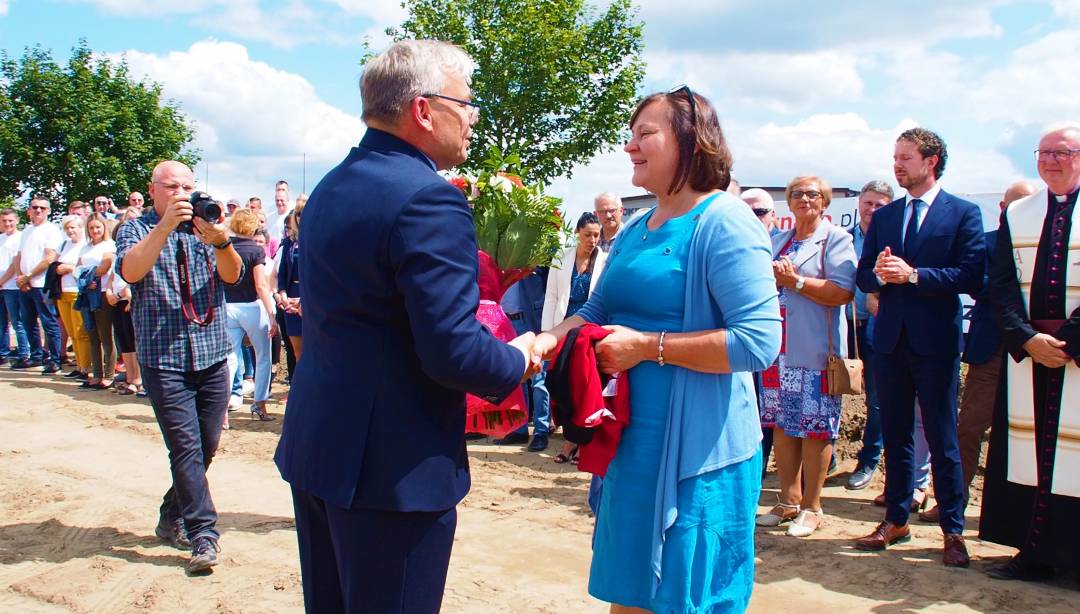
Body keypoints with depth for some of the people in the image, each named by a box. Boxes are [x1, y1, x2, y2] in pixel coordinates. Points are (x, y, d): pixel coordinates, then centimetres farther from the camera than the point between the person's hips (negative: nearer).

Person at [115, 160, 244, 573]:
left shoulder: (205, 226, 11)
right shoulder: (137, 230, 3)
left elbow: (232, 274, -5)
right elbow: (130, 271, -18)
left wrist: (220, 242, -26)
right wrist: (165, 226, -27)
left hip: (212, 356, 4)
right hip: (164, 358, -4)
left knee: (207, 446, 10)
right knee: (186, 447, -10)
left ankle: (172, 518, 27)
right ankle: (202, 536, -6)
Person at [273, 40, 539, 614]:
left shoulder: (329, 189, 10)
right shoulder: (429, 199, -19)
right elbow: (452, 352, -24)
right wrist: (519, 359, -4)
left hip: (313, 441, 9)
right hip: (396, 463, -9)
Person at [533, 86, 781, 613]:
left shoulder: (724, 221, -15)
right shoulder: (635, 232, 11)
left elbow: (759, 342, -23)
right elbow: (597, 312, 18)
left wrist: (646, 346, -21)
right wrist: (550, 337, -3)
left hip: (696, 451, -8)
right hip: (631, 442, 8)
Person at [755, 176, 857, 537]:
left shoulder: (836, 239, -3)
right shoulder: (777, 242, 17)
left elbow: (844, 292, -15)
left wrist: (794, 280, -13)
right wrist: (770, 278, -3)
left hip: (815, 351, -6)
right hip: (777, 348, 6)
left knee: (815, 428, 0)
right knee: (781, 425, 9)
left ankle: (811, 507, 11)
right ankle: (789, 502, 21)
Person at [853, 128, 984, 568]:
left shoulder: (963, 213, -2)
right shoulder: (884, 217, 13)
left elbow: (970, 276, -12)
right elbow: (862, 277, 10)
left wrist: (912, 275, -19)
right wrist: (879, 273, -12)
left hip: (936, 341, -5)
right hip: (889, 338, 5)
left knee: (942, 440, 1)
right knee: (895, 436, 12)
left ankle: (953, 531, 11)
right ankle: (896, 521, 23)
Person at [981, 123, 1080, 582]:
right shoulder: (1016, 215, 10)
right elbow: (1001, 286, 4)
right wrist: (1027, 338, -9)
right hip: (1027, 351, 3)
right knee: (1030, 451, 5)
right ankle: (1034, 550, 13)